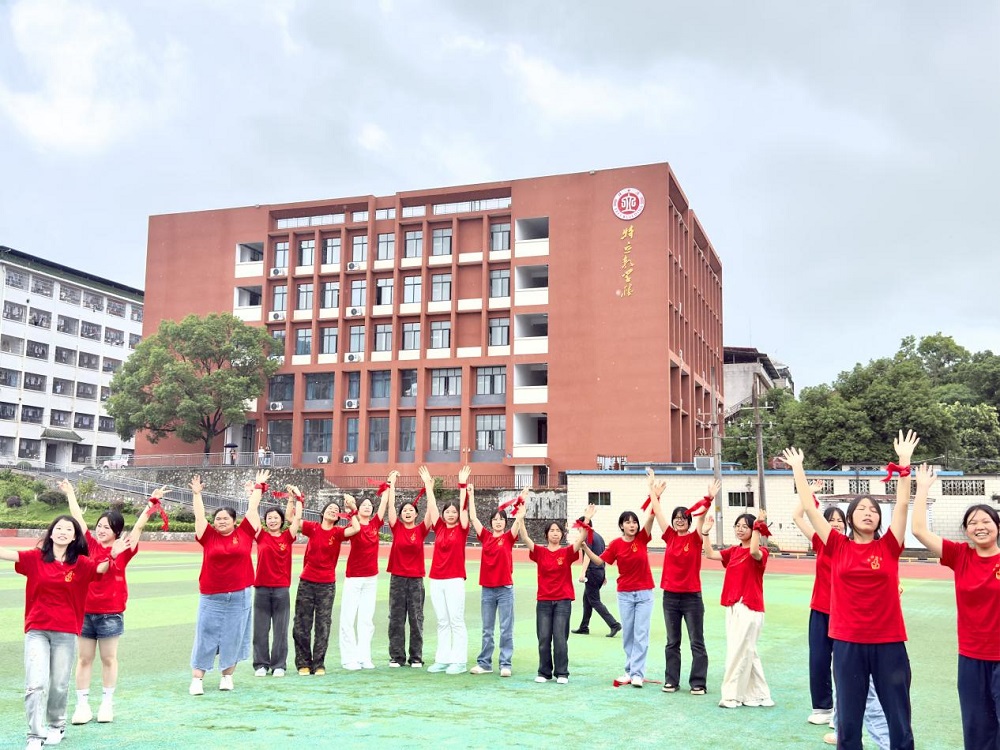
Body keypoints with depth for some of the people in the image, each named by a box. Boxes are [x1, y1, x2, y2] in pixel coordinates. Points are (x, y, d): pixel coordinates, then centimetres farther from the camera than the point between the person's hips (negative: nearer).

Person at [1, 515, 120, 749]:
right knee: (36, 684, -9)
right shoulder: (35, 558, -1)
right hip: (36, 630, -1)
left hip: (66, 632, 1)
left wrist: (112, 556, -37)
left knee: (59, 684, 10)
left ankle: (57, 726, 33)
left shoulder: (80, 563, -1)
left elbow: (101, 568, -16)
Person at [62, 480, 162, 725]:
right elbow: (78, 517, 8)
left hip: (111, 613, -2)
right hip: (85, 611, 2)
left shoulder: (123, 550, -3)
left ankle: (107, 703, 19)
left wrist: (153, 502, -11)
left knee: (109, 659, 9)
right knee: (84, 659, 7)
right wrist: (70, 493, 14)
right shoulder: (90, 545, 2)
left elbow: (139, 525, -7)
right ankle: (82, 705, 13)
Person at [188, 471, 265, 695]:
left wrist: (258, 487, 14)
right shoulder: (208, 537, 1)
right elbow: (199, 515, 4)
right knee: (205, 637, 2)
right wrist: (197, 493, 2)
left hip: (239, 596, 1)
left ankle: (227, 676, 22)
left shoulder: (244, 534, 2)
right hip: (211, 597, -1)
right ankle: (197, 679, 9)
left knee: (233, 638, 8)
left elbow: (252, 509, 8)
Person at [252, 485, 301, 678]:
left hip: (282, 588, 0)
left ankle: (279, 665, 12)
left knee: (280, 629, 4)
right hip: (262, 588, 0)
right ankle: (261, 664, 14)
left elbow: (296, 517, 0)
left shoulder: (287, 537, 4)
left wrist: (296, 498, 0)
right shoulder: (261, 536, 3)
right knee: (260, 629, 4)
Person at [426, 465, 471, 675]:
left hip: (455, 580, -4)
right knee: (442, 622, 9)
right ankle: (442, 659, 14)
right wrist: (428, 484, 6)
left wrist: (462, 484, -11)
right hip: (436, 580, 4)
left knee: (456, 621, -2)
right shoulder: (439, 528, 9)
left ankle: (459, 661, 3)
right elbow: (432, 506, 9)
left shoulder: (462, 529, 1)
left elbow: (464, 507, -8)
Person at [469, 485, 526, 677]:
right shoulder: (485, 536, 5)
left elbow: (519, 520, -11)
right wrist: (471, 495, 4)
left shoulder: (508, 537, 0)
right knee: (487, 630, 11)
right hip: (487, 589, 3)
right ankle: (484, 663, 17)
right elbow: (473, 517, 5)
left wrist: (522, 500, -18)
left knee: (506, 629, 1)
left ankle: (505, 664, 6)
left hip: (505, 589, -3)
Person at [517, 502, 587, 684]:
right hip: (543, 600, 1)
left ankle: (562, 673, 9)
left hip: (563, 600, -1)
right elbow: (525, 538, -11)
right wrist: (521, 519, -24)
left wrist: (587, 520, -26)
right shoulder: (540, 552, 2)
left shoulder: (567, 552, 1)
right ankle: (544, 672, 16)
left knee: (560, 638, -2)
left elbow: (581, 539, -13)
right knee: (543, 638, 4)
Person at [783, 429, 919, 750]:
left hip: (888, 643, 0)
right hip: (848, 643, 0)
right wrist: (798, 468, 5)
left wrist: (904, 462, -3)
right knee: (848, 721, 9)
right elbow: (809, 508, 3)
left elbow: (902, 504, -1)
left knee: (900, 721, 7)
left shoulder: (888, 547, 2)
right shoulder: (838, 547, 2)